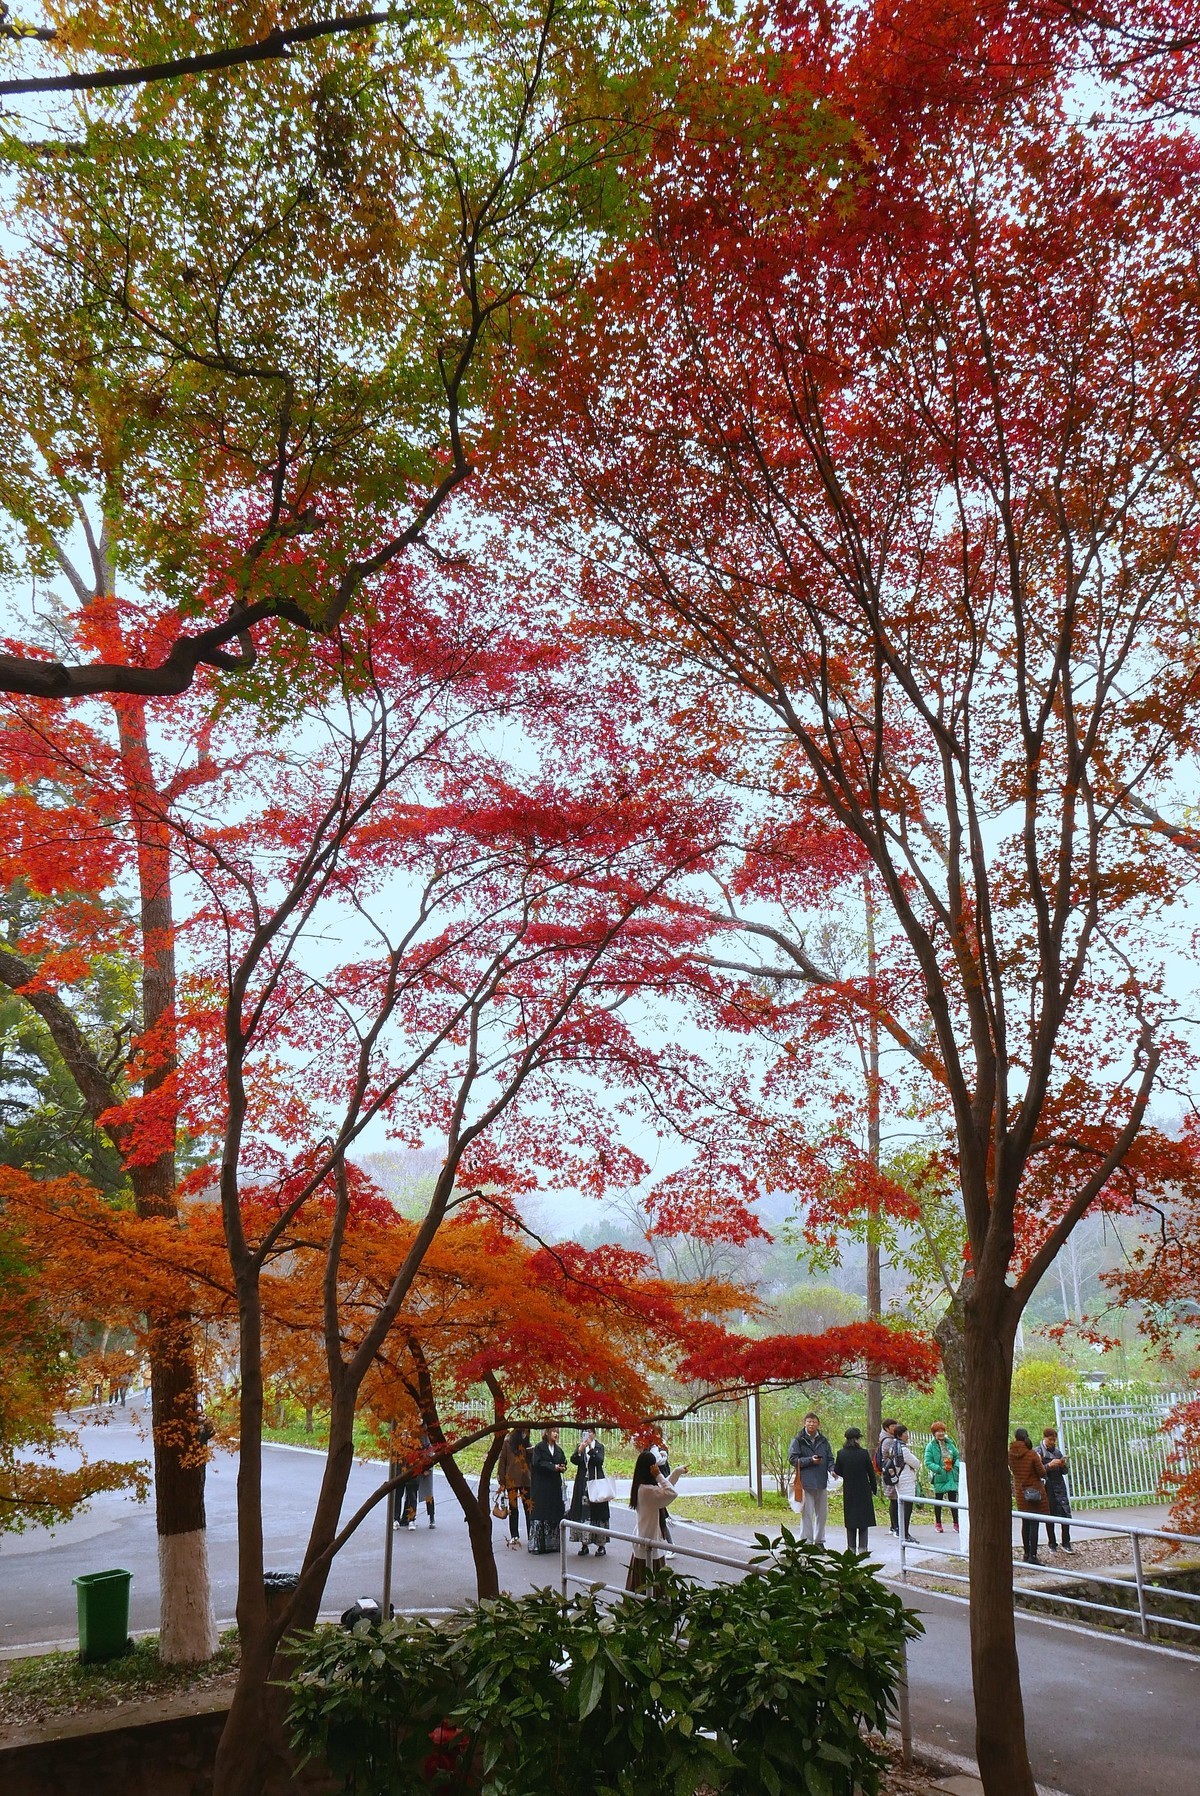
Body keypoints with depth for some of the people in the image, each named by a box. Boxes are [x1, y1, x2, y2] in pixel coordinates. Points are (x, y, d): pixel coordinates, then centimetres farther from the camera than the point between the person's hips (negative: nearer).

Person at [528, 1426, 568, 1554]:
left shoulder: (558, 1449, 14)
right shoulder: (539, 1447, -5)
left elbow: (564, 1463, 15)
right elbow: (537, 1463, -14)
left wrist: (562, 1468, -9)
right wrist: (553, 1467, -17)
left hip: (555, 1486, 6)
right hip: (541, 1485, -6)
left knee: (555, 1513, 4)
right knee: (540, 1513, -6)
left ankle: (553, 1543, 11)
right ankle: (538, 1544, -3)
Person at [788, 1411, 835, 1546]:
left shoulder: (823, 1441, 12)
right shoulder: (799, 1440, -1)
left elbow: (830, 1459, 12)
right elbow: (792, 1459, -6)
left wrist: (832, 1469, -9)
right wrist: (810, 1460, -15)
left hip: (822, 1482, 4)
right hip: (806, 1482, -4)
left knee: (822, 1513, 10)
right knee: (807, 1513, -3)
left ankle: (819, 1540, 21)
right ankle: (807, 1541, 4)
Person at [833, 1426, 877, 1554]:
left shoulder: (841, 1453, -6)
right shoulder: (864, 1453, -12)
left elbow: (837, 1471, 0)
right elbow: (871, 1472, -5)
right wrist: (874, 1488, 7)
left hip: (848, 1491, 2)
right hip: (863, 1491, -2)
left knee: (850, 1519, 10)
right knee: (864, 1518, 7)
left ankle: (851, 1547, 11)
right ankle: (862, 1548, 4)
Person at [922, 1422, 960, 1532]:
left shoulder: (950, 1444, 8)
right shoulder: (930, 1446, -5)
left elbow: (957, 1456, 12)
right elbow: (928, 1462, -9)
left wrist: (956, 1466, -8)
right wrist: (940, 1469, -20)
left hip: (952, 1477, 3)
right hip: (939, 1477, -3)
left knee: (953, 1500, 2)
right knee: (938, 1500, 7)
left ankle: (955, 1523, 8)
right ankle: (938, 1524, 18)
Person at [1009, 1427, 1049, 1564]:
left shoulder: (1010, 1455, -3)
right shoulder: (1032, 1455, -15)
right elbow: (1042, 1473, -10)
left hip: (1020, 1493, 4)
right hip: (1035, 1491, -4)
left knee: (1025, 1523, 16)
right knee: (1034, 1523, -3)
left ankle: (1027, 1554, 23)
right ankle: (1032, 1556, -7)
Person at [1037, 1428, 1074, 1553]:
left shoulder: (1058, 1451, 12)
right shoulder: (1038, 1452, -2)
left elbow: (1065, 1472, 16)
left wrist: (1063, 1465, -6)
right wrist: (1049, 1465, -22)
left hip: (1059, 1486, 4)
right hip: (1046, 1488, -4)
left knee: (1065, 1514, -3)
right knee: (1049, 1516, 1)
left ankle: (1066, 1543, 7)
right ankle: (1052, 1544, 11)